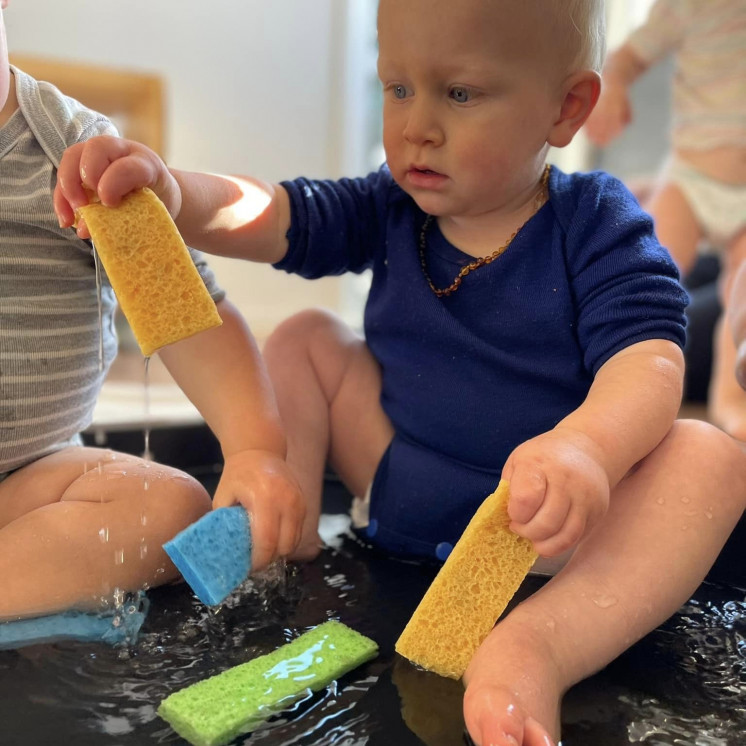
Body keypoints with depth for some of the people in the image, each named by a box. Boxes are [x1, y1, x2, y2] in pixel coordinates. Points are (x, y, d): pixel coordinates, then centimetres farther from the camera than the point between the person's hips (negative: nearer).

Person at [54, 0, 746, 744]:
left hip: (545, 516, -3)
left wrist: (586, 446, -49)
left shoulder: (597, 226, -12)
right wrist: (171, 194, -36)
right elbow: (267, 216, -14)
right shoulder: (390, 209, -1)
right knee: (306, 340, 1)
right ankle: (280, 549, -5)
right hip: (399, 488, 4)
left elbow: (647, 361, -26)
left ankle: (535, 648, -46)